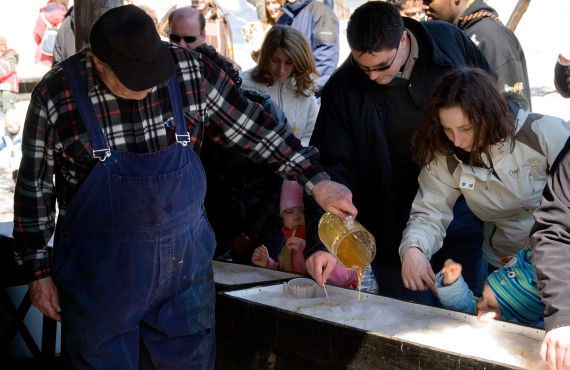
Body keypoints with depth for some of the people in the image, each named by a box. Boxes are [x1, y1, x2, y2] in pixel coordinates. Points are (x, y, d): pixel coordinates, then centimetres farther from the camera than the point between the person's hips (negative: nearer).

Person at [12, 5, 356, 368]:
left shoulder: (192, 72, -10)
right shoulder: (56, 95, -14)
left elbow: (253, 127, 0)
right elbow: (34, 188, -4)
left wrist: (318, 182, -1)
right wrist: (38, 271, -1)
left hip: (185, 260, 2)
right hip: (100, 272, -2)